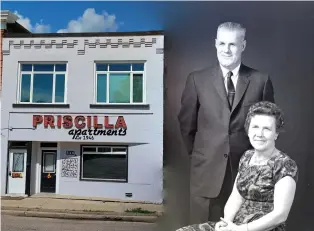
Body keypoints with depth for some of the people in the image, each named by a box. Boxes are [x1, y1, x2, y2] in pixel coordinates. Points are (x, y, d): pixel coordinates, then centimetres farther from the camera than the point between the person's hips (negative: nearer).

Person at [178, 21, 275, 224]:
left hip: (247, 168, 1)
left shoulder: (261, 80, -1)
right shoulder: (197, 79, -2)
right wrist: (198, 154, 10)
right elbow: (186, 124, 5)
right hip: (207, 169, 0)